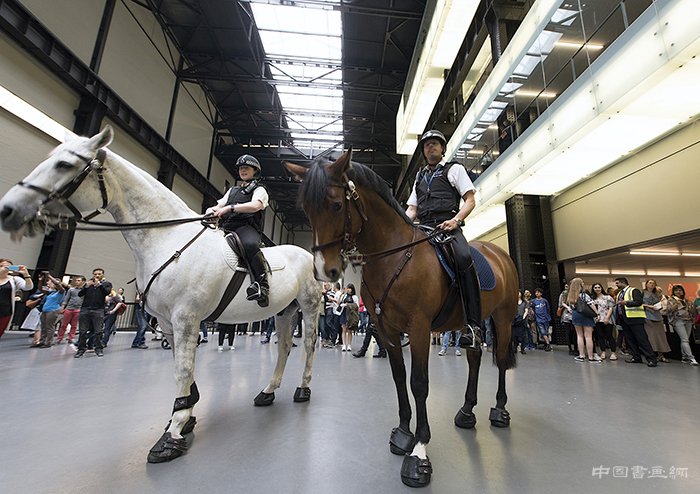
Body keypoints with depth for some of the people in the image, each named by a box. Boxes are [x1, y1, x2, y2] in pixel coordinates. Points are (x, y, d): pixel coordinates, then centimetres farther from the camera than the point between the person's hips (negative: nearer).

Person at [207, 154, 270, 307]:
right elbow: (220, 205, 24)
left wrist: (230, 208, -19)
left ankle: (262, 283, -38)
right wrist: (212, 210, -1)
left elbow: (255, 206, -8)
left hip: (247, 227, -6)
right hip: (226, 227, 7)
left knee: (250, 245, -40)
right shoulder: (233, 190, 35)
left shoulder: (259, 190, 14)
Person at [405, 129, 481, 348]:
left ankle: (473, 325, -32)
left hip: (447, 225, -5)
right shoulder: (420, 177, 29)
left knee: (463, 257, -34)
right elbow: (412, 209, 23)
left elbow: (470, 201, 6)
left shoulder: (454, 169, 17)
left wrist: (455, 220, -14)